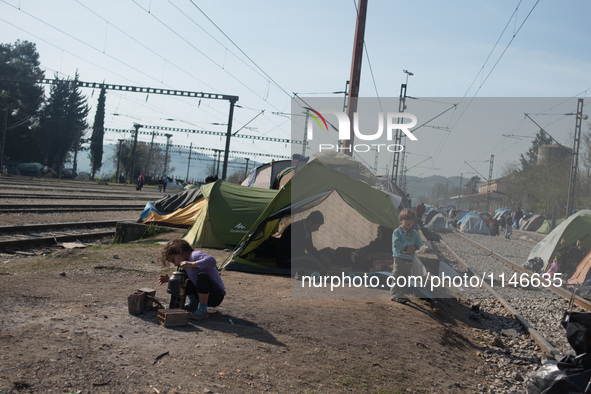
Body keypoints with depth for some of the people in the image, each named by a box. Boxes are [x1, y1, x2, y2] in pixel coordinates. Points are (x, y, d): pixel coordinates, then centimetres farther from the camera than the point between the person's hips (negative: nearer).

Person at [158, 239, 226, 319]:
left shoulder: (196, 254, -15)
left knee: (202, 276, -35)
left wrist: (191, 264, -36)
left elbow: (212, 261, -35)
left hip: (217, 295, -9)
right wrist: (169, 279, 6)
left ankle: (202, 310, -23)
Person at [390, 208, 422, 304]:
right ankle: (394, 294, -8)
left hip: (410, 260, 7)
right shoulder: (397, 232, -6)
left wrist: (414, 247, -15)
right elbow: (396, 243, -17)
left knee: (405, 278, 14)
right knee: (397, 277, -9)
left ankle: (401, 294, 25)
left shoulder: (414, 233, 13)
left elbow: (419, 243, 6)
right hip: (399, 259, -7)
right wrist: (406, 248, -21)